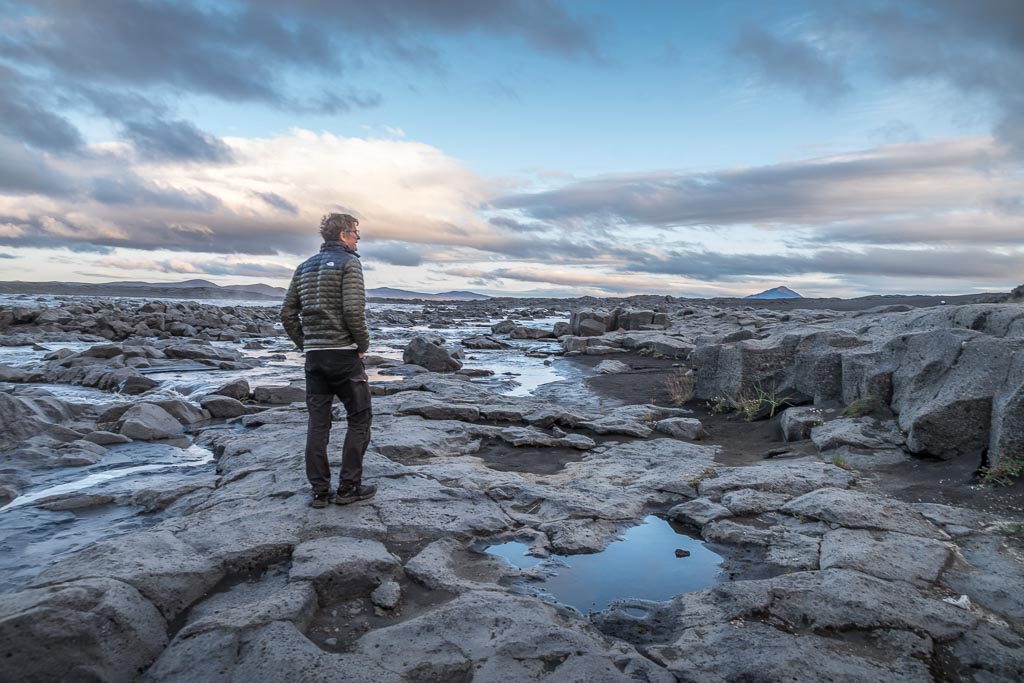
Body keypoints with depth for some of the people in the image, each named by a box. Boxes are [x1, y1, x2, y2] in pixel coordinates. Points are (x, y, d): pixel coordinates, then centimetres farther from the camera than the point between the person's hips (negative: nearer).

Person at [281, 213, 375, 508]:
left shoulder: (304, 267, 15)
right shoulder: (348, 263, -7)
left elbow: (288, 314, 13)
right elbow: (354, 310, -19)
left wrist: (305, 344, 16)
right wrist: (363, 343, -6)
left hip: (314, 357, 6)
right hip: (344, 354, -6)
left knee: (317, 424, 9)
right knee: (360, 419, 6)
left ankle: (320, 491, 13)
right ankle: (348, 487, 8)